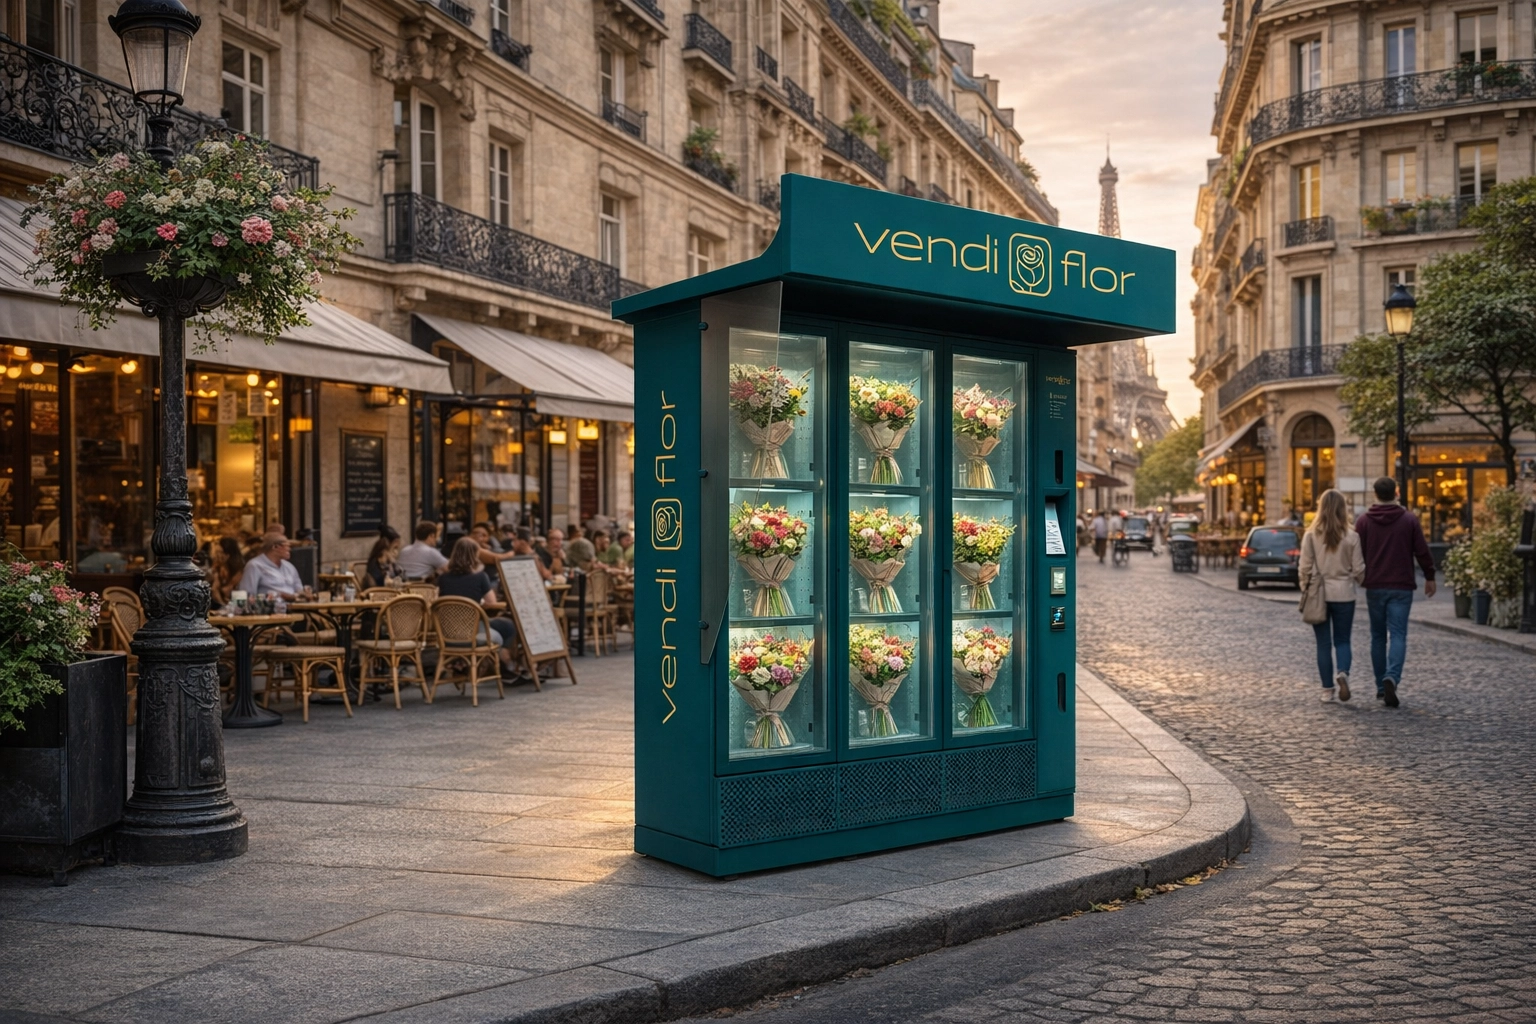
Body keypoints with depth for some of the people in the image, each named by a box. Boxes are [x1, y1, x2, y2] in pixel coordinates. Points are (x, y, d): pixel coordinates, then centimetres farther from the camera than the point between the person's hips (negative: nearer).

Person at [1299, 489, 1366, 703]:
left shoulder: (1311, 535, -6)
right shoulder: (1351, 536, -6)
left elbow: (1305, 567, -5)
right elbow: (1358, 569, -1)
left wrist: (1305, 589, 10)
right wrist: (1363, 583, 19)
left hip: (1318, 595, 0)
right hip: (1343, 594, 0)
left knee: (1324, 643, 9)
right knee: (1342, 640, 11)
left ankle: (1328, 690, 11)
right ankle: (1342, 673, -16)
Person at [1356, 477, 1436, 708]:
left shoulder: (1364, 521, -1)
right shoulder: (1409, 519, -2)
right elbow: (1422, 552, 0)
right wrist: (1430, 577, 12)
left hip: (1374, 587, 1)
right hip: (1402, 587, -1)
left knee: (1378, 636, 11)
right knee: (1398, 635, -3)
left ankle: (1381, 686, 15)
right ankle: (1392, 678, -25)